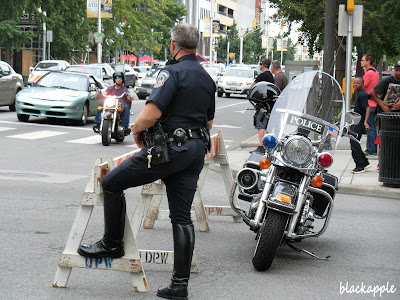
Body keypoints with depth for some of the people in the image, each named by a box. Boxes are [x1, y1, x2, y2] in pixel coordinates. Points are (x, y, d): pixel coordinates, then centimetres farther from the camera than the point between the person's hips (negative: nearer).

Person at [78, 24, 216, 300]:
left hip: (170, 150, -8)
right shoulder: (207, 78, 15)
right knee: (182, 217, 7)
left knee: (112, 183, 7)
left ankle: (112, 243, 15)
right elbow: (209, 122, 25)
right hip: (197, 152, 8)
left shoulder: (173, 72, -11)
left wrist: (137, 131, -2)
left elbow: (151, 113, -21)